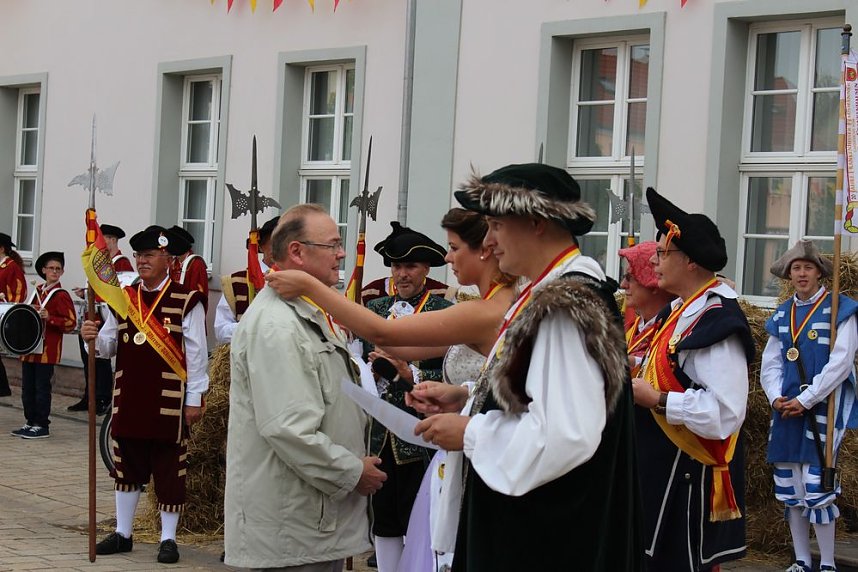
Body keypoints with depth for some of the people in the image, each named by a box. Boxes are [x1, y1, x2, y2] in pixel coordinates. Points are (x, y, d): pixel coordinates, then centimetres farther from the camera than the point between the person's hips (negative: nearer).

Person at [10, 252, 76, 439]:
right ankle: (31, 422, 19)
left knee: (42, 388, -3)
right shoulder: (37, 291, 14)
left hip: (47, 351, -7)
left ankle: (42, 426, 3)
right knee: (27, 387, 10)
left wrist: (49, 318, -24)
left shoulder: (62, 295, -6)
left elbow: (70, 323, -12)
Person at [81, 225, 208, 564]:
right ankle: (123, 533, 24)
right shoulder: (123, 299, 10)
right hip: (128, 399, 5)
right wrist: (94, 337, -10)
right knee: (127, 466, 13)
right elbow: (109, 346, 13)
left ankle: (168, 538, 13)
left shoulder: (186, 301, -5)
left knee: (169, 470, 3)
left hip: (169, 402, -5)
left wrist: (194, 399, -8)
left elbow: (196, 353, -6)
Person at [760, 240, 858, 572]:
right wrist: (776, 397, -6)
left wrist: (805, 400, -13)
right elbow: (770, 363, 13)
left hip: (823, 409, -5)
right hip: (787, 409, 5)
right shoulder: (782, 315, 13)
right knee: (790, 489, 6)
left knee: (817, 488, -10)